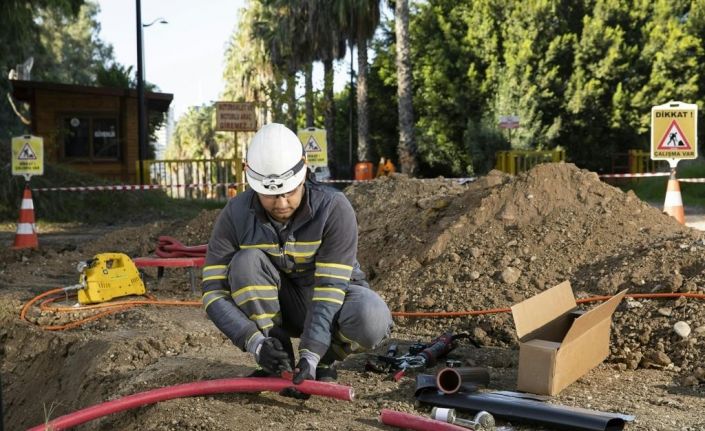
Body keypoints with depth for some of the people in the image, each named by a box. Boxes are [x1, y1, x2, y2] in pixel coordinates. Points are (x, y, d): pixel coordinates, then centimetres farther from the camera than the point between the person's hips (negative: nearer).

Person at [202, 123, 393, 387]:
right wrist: (255, 342, -34)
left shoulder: (334, 209, -26)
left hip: (333, 297, -2)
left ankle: (323, 360, -3)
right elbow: (213, 291, -20)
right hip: (278, 305, 2)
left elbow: (330, 288, -29)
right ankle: (278, 362, -14)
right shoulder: (235, 216, -19)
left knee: (372, 321, -36)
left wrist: (311, 355, -39)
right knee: (246, 262, -29)